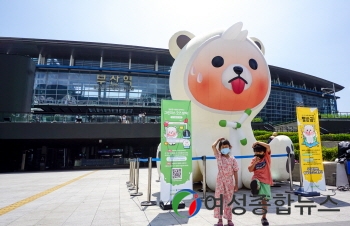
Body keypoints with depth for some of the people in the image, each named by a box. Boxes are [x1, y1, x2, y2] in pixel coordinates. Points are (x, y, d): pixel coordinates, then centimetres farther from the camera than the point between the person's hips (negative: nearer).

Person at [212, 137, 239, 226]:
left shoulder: (232, 159, -2)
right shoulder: (218, 156, -3)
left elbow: (235, 172, 1)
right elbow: (213, 146, -17)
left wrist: (236, 184, 0)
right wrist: (219, 139, -3)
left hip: (229, 181, 0)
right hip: (220, 181, 0)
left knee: (228, 200, 11)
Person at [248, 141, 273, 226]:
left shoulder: (267, 156, 3)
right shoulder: (254, 160, 7)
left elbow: (268, 146, -13)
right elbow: (250, 170, 0)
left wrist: (258, 142, -11)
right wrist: (255, 162, -11)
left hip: (266, 181, 0)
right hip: (257, 178, 0)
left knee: (265, 199, 8)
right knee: (254, 183, -42)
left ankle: (264, 217, 22)